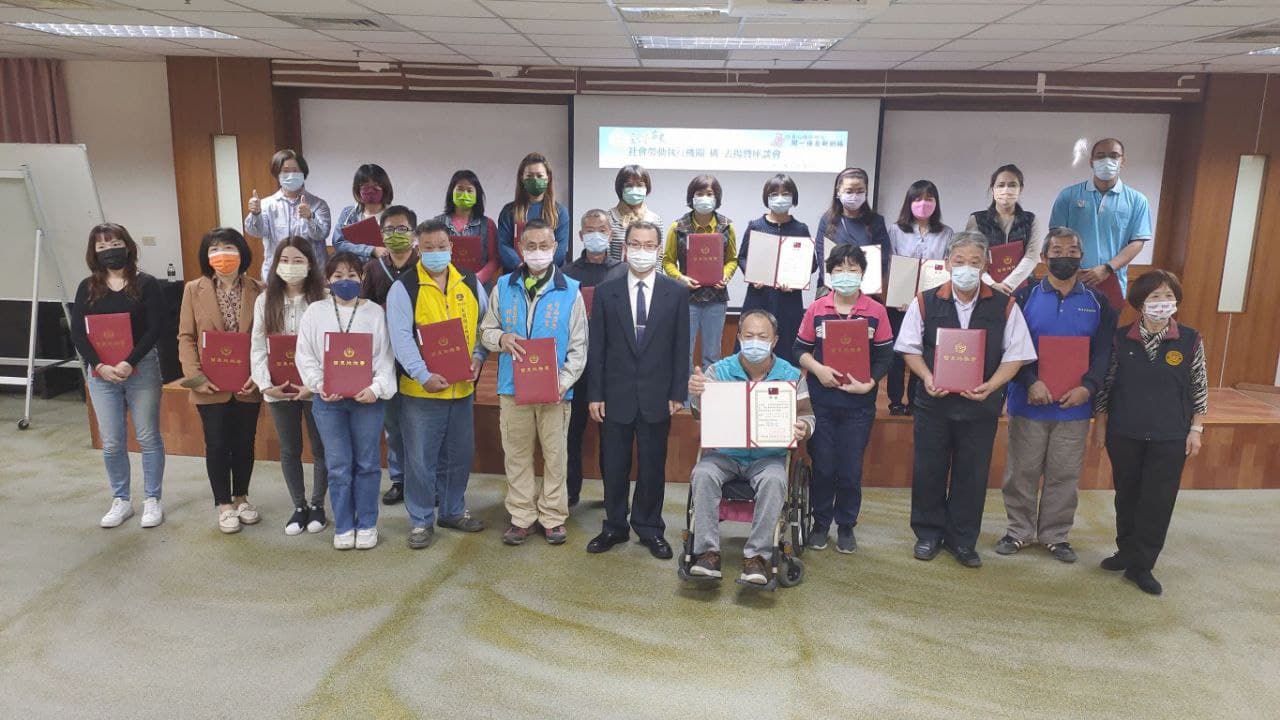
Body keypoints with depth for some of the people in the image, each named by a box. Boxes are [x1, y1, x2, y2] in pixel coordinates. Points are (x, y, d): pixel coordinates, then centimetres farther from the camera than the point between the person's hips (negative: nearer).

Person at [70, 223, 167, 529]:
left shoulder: (146, 284, -3)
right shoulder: (87, 288, 6)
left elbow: (155, 328, -9)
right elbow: (77, 333, 1)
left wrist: (130, 362, -18)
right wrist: (98, 366, -13)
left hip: (142, 368, -3)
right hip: (101, 372, 3)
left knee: (148, 437, 4)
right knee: (111, 442, 7)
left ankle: (153, 500, 15)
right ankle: (121, 501, 20)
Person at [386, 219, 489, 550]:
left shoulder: (470, 283, 7)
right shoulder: (404, 287, -6)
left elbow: (486, 324, 13)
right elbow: (401, 337, -12)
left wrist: (477, 358, -4)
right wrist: (425, 376, -20)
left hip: (463, 387, 4)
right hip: (421, 389, -4)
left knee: (459, 456, 15)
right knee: (421, 459, 3)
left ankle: (453, 511, 33)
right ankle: (421, 520, 18)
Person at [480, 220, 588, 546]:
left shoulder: (570, 291, -2)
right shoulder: (504, 287, 4)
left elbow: (578, 346, -1)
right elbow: (486, 330, 10)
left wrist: (564, 383, -14)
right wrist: (501, 338, -14)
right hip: (513, 387, 2)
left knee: (554, 455, 7)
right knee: (516, 455, 9)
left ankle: (553, 517, 21)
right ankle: (521, 516, 22)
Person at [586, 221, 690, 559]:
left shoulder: (676, 293, 1)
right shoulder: (606, 292, 1)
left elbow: (681, 347, 1)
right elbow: (596, 347, 1)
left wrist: (678, 393, -3)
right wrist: (595, 395, -2)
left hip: (657, 397, 0)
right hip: (616, 396, 1)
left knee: (653, 467, 9)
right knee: (614, 466, 10)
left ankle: (650, 529, 24)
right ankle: (614, 527, 26)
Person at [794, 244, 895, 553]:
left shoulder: (876, 312, -1)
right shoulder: (816, 310, 0)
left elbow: (885, 356, 0)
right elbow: (800, 350, 5)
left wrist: (869, 383, -14)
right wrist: (818, 369, -13)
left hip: (859, 403, 0)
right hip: (821, 400, 0)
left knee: (851, 469, 7)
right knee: (822, 466, 8)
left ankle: (846, 526, 24)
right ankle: (820, 523, 24)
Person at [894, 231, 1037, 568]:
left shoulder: (1005, 307, -1)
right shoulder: (925, 303, -1)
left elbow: (1015, 355, 0)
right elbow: (911, 348, 4)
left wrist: (990, 385, -15)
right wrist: (927, 377, -14)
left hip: (982, 405, 0)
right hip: (934, 401, 0)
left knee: (972, 474, 9)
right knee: (928, 470, 8)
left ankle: (962, 540, 26)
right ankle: (928, 533, 27)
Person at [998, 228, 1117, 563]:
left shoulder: (1098, 302, 7)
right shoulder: (1025, 296, 1)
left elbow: (1104, 352, 2)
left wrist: (1088, 387, -13)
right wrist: (1031, 382, -19)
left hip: (1075, 407, 2)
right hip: (1028, 403, -1)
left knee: (1065, 475, 9)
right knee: (1022, 472, 6)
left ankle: (1055, 535, 24)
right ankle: (1019, 530, 21)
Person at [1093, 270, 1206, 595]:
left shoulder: (1190, 340, -5)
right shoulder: (1121, 338, -5)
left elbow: (1199, 388, 2)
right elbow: (1105, 382, 3)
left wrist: (1196, 429, 0)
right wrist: (1100, 422, 3)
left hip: (1170, 437, -1)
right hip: (1124, 434, 1)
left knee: (1158, 502, 2)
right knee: (1126, 495, 13)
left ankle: (1141, 566, 13)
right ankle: (1127, 552, 30)